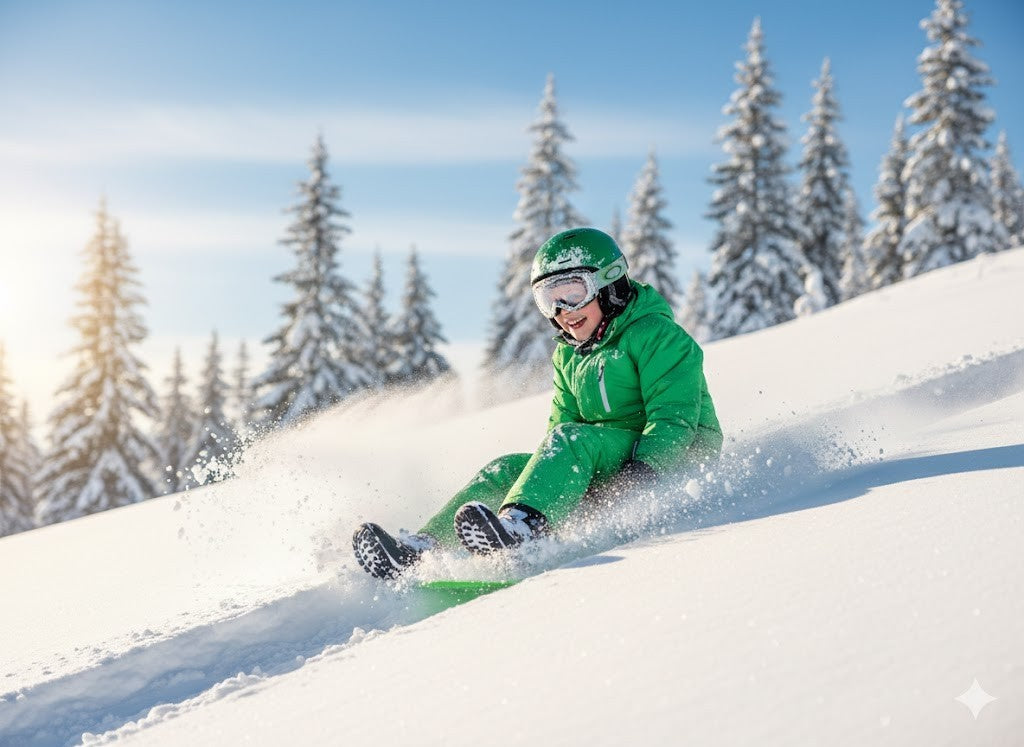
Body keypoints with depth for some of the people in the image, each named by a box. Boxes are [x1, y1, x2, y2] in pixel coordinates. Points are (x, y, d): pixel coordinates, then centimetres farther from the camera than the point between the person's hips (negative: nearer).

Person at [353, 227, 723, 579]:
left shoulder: (657, 335, -7)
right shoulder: (568, 356, 17)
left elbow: (675, 418, -17)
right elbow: (562, 418, 14)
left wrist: (644, 467, -31)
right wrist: (551, 466, -7)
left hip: (675, 459, -7)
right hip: (605, 464, 7)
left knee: (572, 438, -32)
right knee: (508, 470, -12)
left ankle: (519, 527, -55)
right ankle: (421, 547, -26)